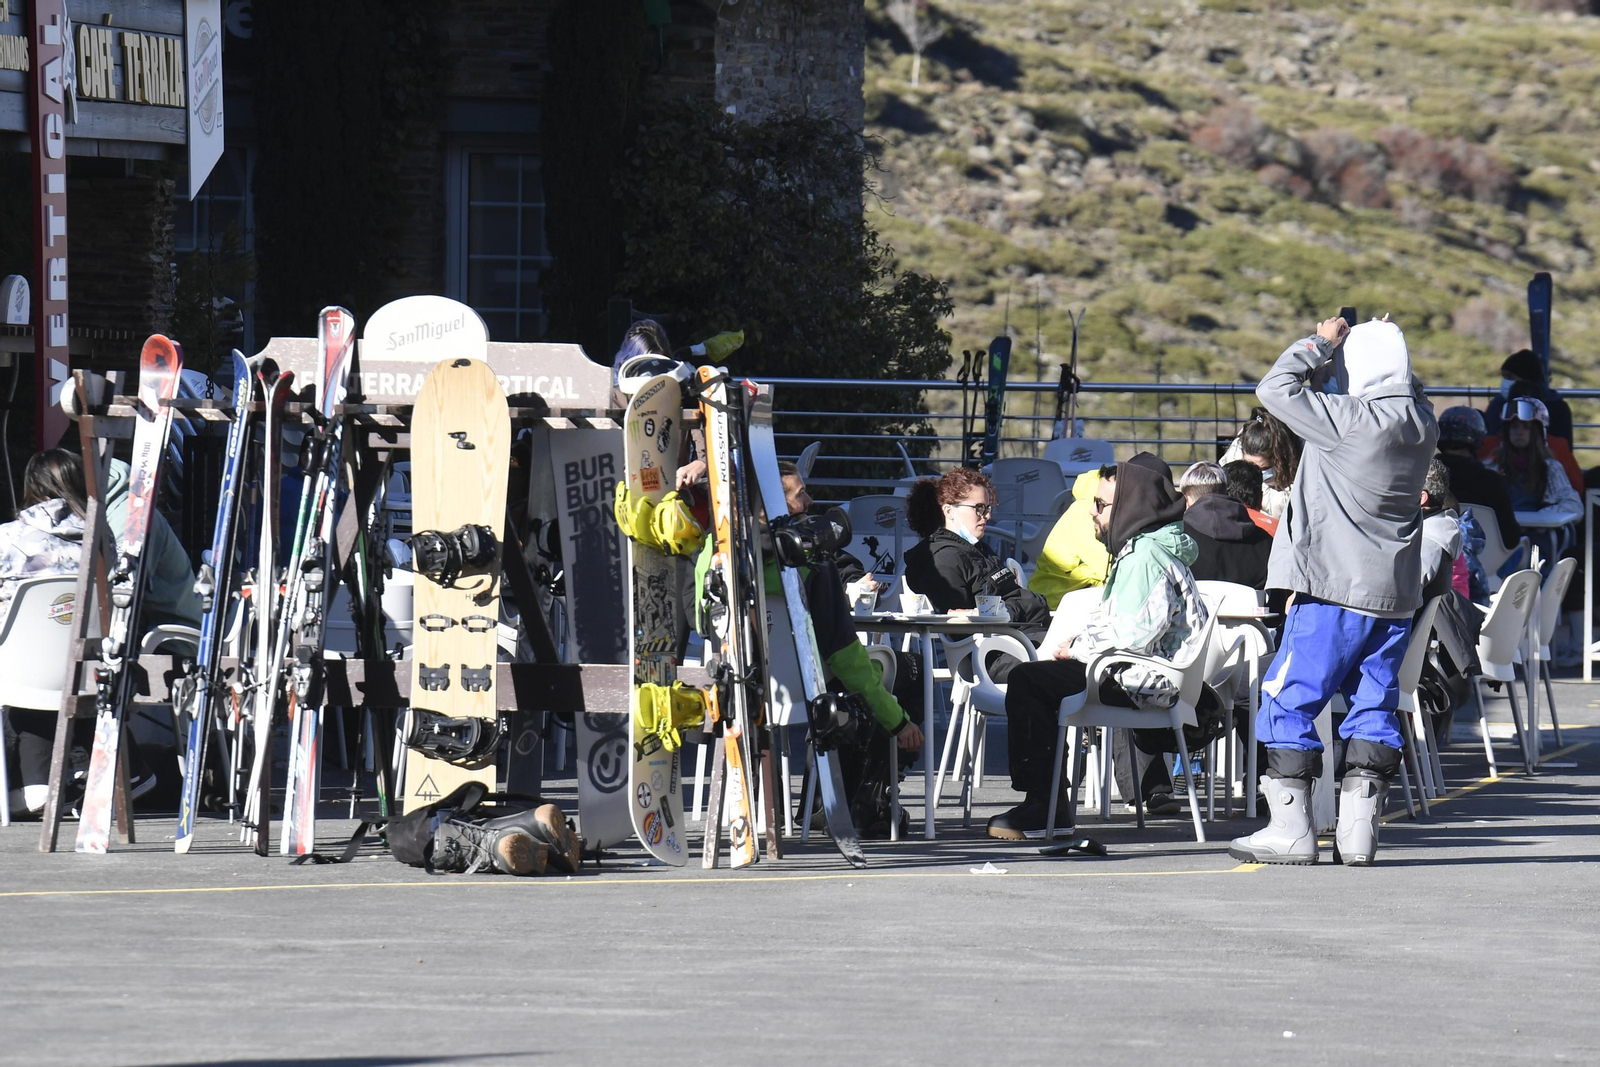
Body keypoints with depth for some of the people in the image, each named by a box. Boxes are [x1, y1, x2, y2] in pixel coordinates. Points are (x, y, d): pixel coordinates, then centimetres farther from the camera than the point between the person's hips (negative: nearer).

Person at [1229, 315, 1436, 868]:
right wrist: (1387, 345, 10)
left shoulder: (1352, 419, -17)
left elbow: (1276, 387, -13)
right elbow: (1406, 391, 25)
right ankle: (1359, 828, 6)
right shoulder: (1422, 423, 3)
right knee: (1373, 706, 10)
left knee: (1289, 700, 1)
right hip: (1397, 594, 7)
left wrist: (1321, 344, -1)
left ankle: (1291, 827, -1)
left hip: (1335, 592, -7)